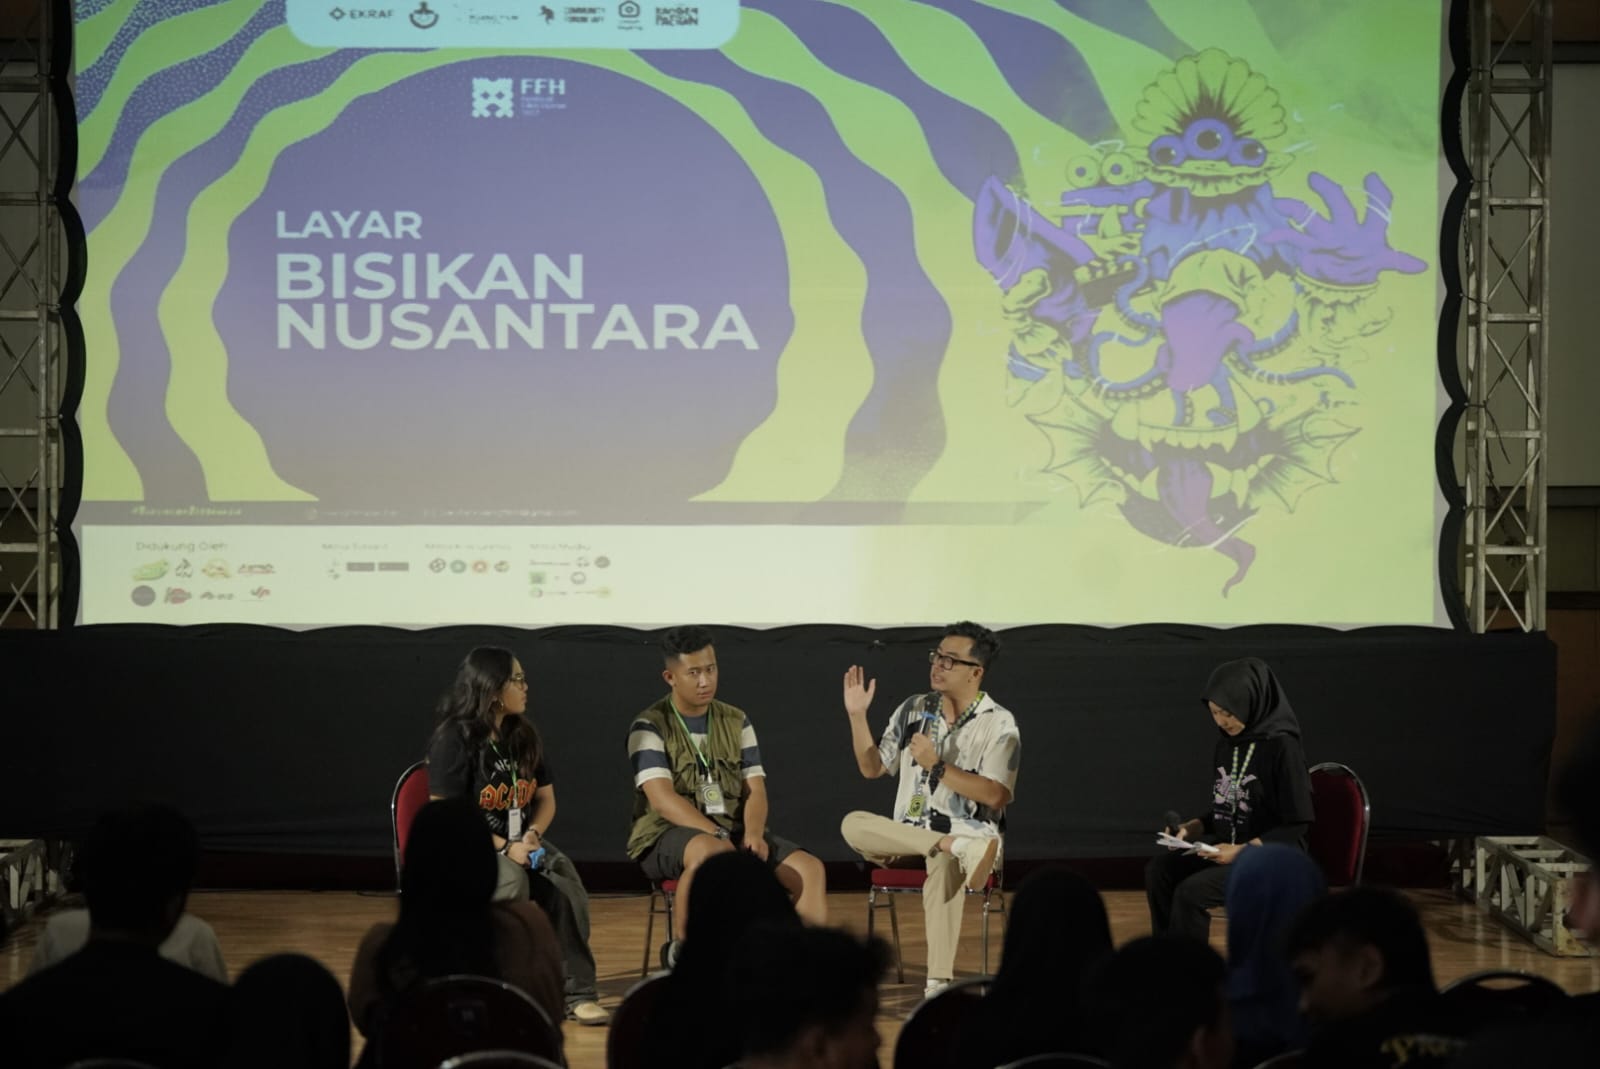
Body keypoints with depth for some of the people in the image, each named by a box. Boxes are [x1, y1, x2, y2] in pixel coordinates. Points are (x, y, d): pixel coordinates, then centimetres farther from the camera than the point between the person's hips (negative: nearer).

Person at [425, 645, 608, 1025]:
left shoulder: (524, 736, 8)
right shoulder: (454, 740, -11)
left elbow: (546, 798, 14)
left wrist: (532, 835, -9)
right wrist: (503, 848, -21)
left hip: (520, 841, 5)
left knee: (564, 881, -26)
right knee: (512, 879, -37)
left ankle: (576, 992, -25)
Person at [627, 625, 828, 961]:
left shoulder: (736, 722, 12)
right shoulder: (649, 728, -5)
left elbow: (755, 789, 6)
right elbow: (662, 798, -17)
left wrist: (753, 834, -16)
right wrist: (717, 835, -27)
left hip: (734, 833, 6)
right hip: (667, 836, -6)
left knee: (810, 869, -15)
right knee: (711, 852, -40)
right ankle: (681, 953, -21)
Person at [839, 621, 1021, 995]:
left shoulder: (999, 724, -5)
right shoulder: (914, 709, 8)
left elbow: (995, 796, -14)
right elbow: (872, 768, 13)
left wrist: (936, 765, -17)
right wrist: (857, 716, 0)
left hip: (968, 834, -4)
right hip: (908, 833, 4)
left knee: (945, 864, -40)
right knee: (853, 824, -26)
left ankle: (938, 984, -43)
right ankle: (956, 848, -35)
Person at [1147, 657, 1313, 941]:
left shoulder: (1282, 748, -17)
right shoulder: (1228, 744, 6)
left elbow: (1296, 826, -16)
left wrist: (1242, 850, -23)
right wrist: (1191, 828, -1)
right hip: (1227, 844, 8)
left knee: (1191, 892, -26)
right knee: (1159, 870, -14)